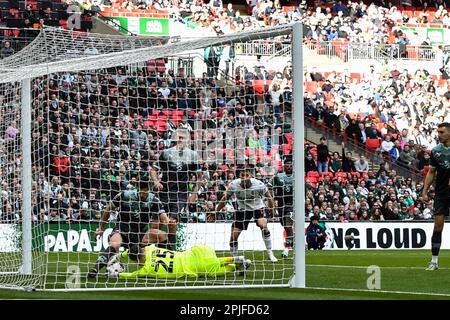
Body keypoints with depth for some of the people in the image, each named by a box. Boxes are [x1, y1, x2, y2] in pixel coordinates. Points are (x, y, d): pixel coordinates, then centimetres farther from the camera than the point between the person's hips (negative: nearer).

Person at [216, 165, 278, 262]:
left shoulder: (259, 185, -25)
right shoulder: (234, 185, -22)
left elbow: (269, 197, -7)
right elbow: (225, 199, -5)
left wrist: (272, 212, -1)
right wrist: (216, 212, 1)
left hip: (258, 207, -2)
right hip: (242, 209, 2)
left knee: (263, 225, -30)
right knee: (233, 236, -5)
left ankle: (270, 254, -17)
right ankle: (234, 258, 20)